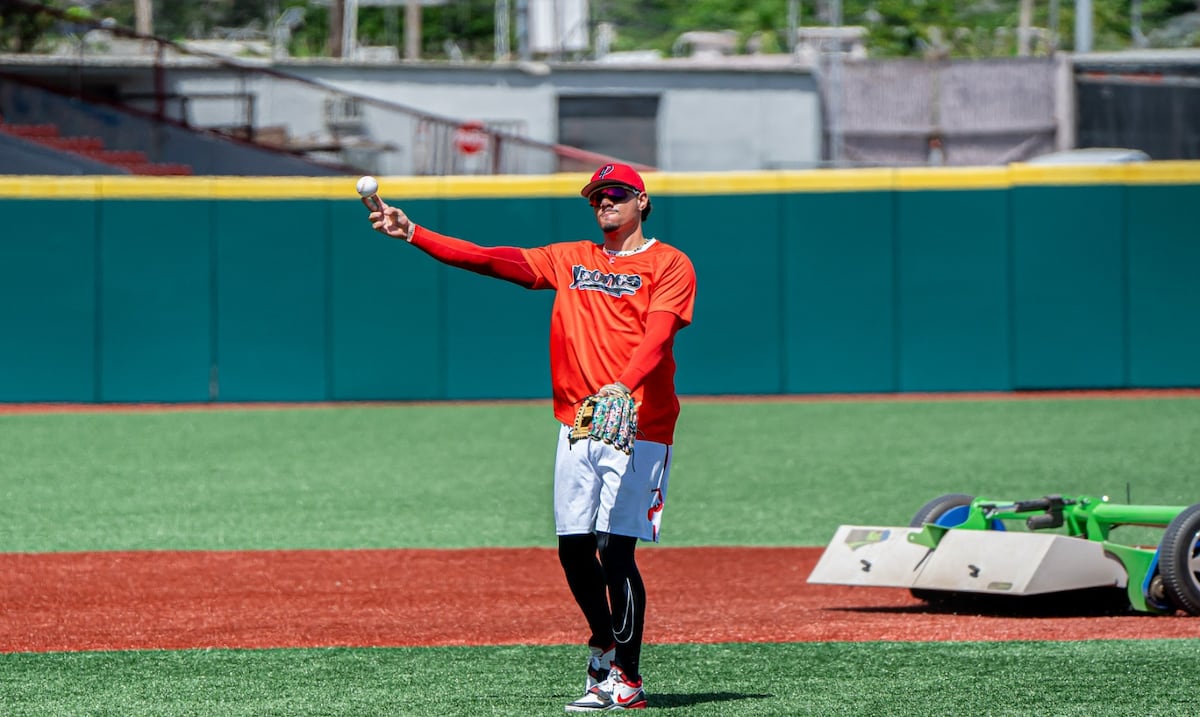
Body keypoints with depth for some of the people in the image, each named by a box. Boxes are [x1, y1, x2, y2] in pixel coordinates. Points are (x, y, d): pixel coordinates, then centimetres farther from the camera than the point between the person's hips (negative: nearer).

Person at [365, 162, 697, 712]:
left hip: (637, 428, -5)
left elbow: (657, 335, -15)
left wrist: (623, 385, -33)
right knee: (574, 548, 3)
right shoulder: (570, 260, 17)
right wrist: (411, 233, 0)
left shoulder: (669, 265, 1)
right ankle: (604, 644, 26)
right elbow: (488, 259, 10)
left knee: (614, 549, -12)